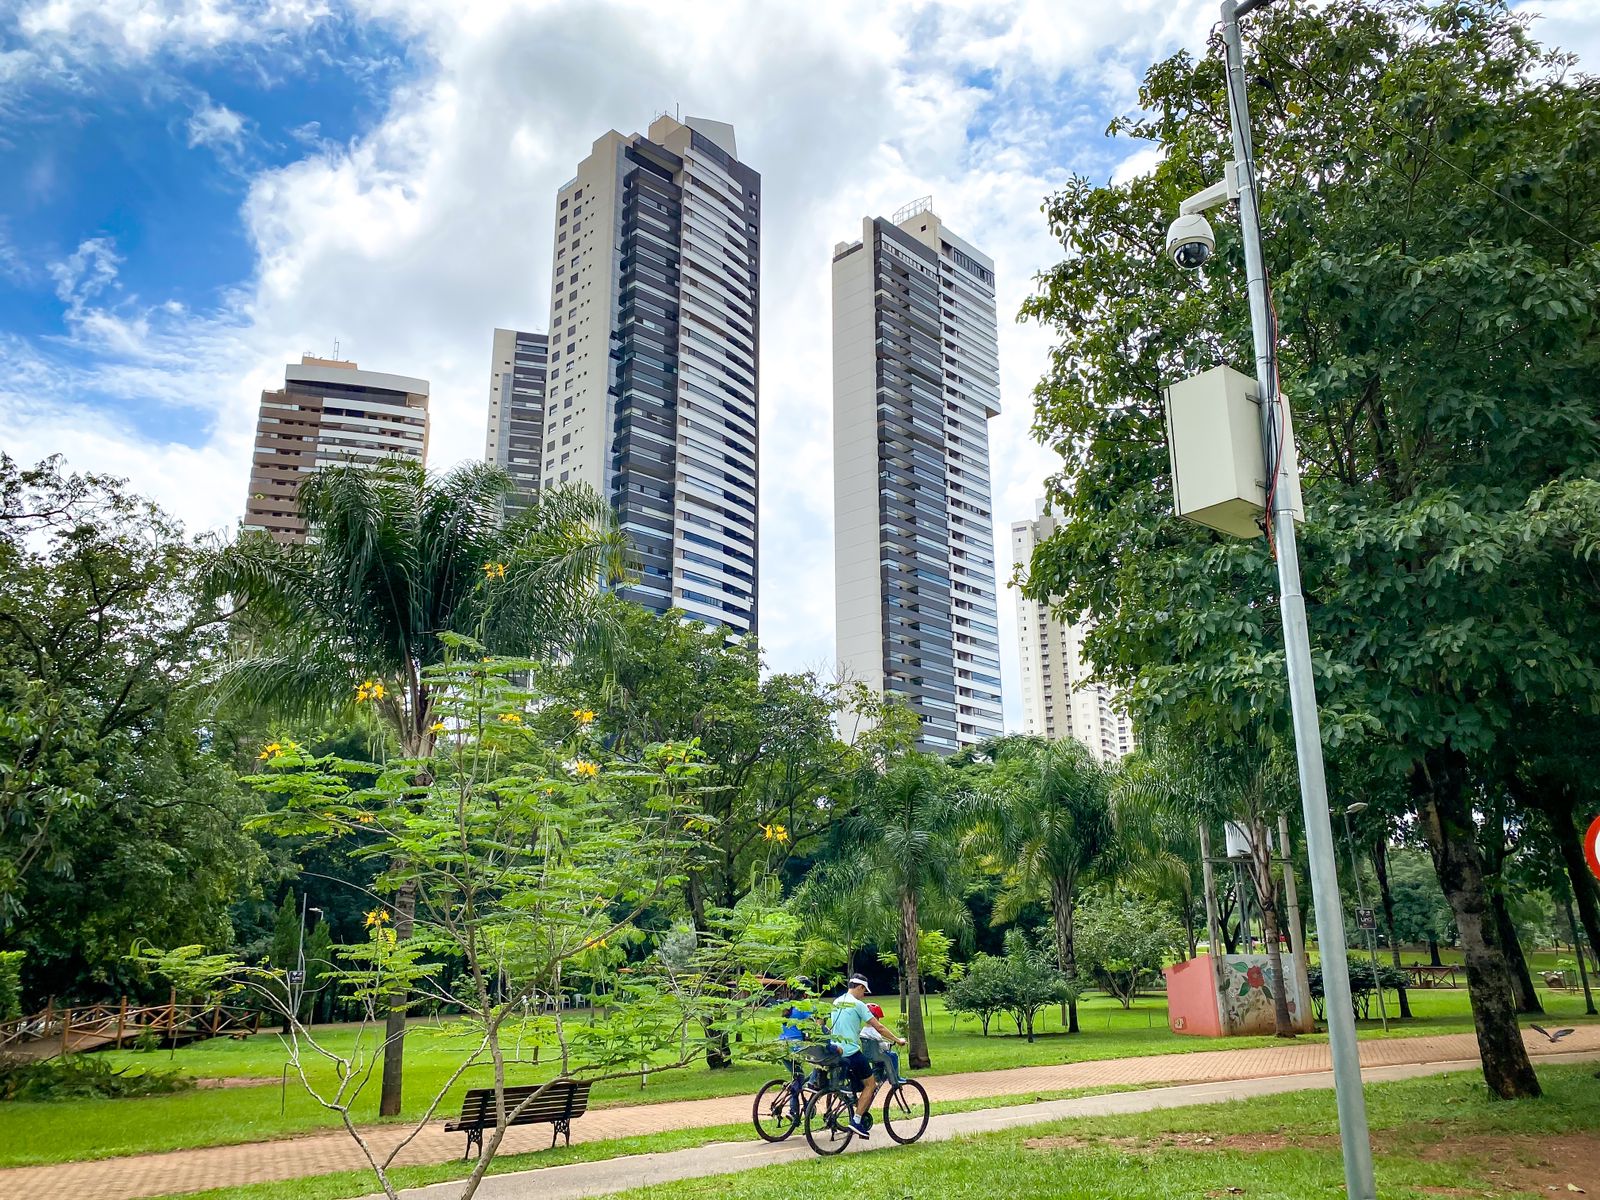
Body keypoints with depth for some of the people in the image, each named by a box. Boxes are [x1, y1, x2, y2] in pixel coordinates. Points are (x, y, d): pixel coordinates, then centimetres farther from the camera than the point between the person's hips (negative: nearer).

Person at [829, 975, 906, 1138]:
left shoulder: (836, 1003, 14)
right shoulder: (858, 1004, -10)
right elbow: (879, 1027, -8)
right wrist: (897, 1040, 2)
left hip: (836, 1051, 8)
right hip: (852, 1052, -8)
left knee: (853, 1086, 20)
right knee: (870, 1084, 5)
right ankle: (857, 1121, -3)